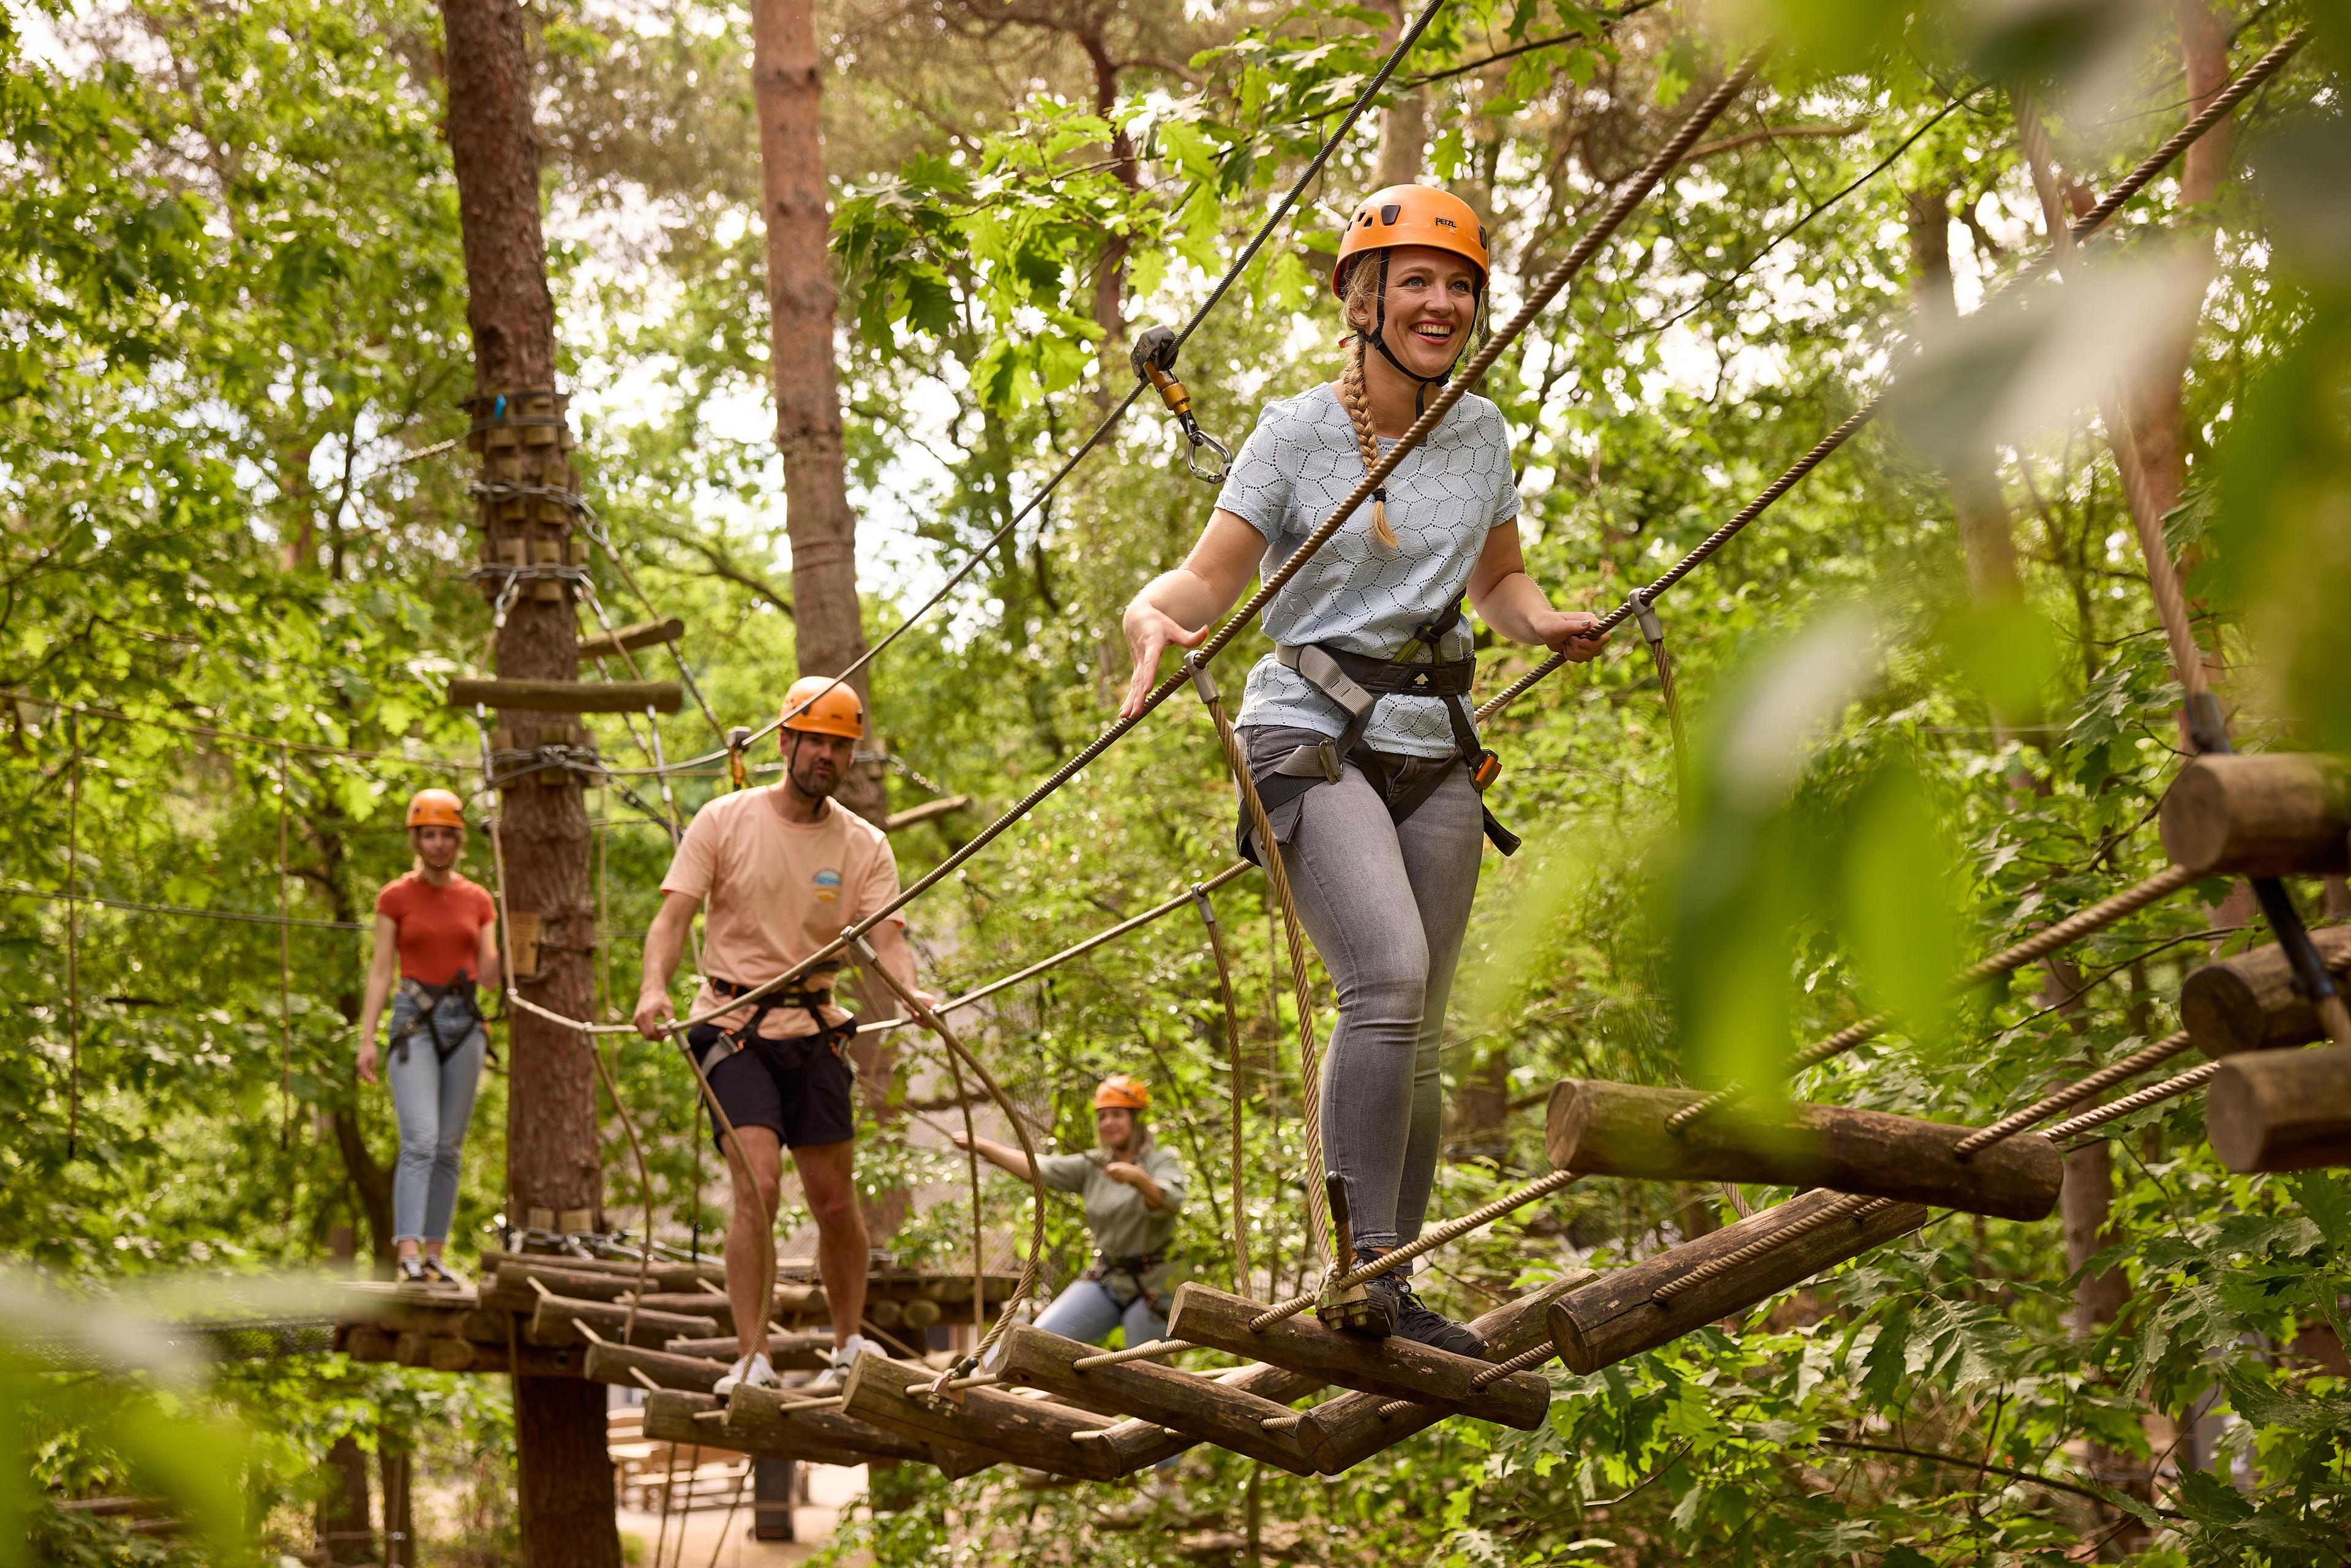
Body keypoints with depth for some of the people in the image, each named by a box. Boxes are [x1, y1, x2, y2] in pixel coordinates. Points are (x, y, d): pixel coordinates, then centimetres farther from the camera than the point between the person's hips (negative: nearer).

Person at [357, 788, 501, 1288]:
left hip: (464, 1022, 3)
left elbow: (488, 977, 9)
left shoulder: (477, 900, 10)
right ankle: (408, 1251, -25)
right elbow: (381, 971, 0)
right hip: (415, 1020, -3)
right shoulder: (395, 898, 3)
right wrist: (367, 1039, -7)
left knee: (449, 1148, 3)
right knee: (420, 1140, -18)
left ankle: (436, 1254, 8)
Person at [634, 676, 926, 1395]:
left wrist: (911, 992, -31)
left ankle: (849, 1346, 27)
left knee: (835, 1200, 7)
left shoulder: (864, 845, 3)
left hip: (815, 1031, 3)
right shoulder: (724, 821, -3)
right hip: (734, 1028, -3)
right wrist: (654, 988, -29)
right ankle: (751, 1360, -15)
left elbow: (885, 937, -8)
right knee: (756, 1184, -18)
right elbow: (674, 915, -9)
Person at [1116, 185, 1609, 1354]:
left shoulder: (1480, 432, 10)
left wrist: (1546, 624, 1)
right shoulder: (1299, 432, -4)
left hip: (1433, 752, 5)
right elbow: (1212, 574, -7)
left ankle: (1391, 1296, 12)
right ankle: (1360, 1264, -21)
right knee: (1389, 976, -25)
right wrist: (1154, 614, -29)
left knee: (1414, 1032, 4)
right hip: (1312, 737, -5)